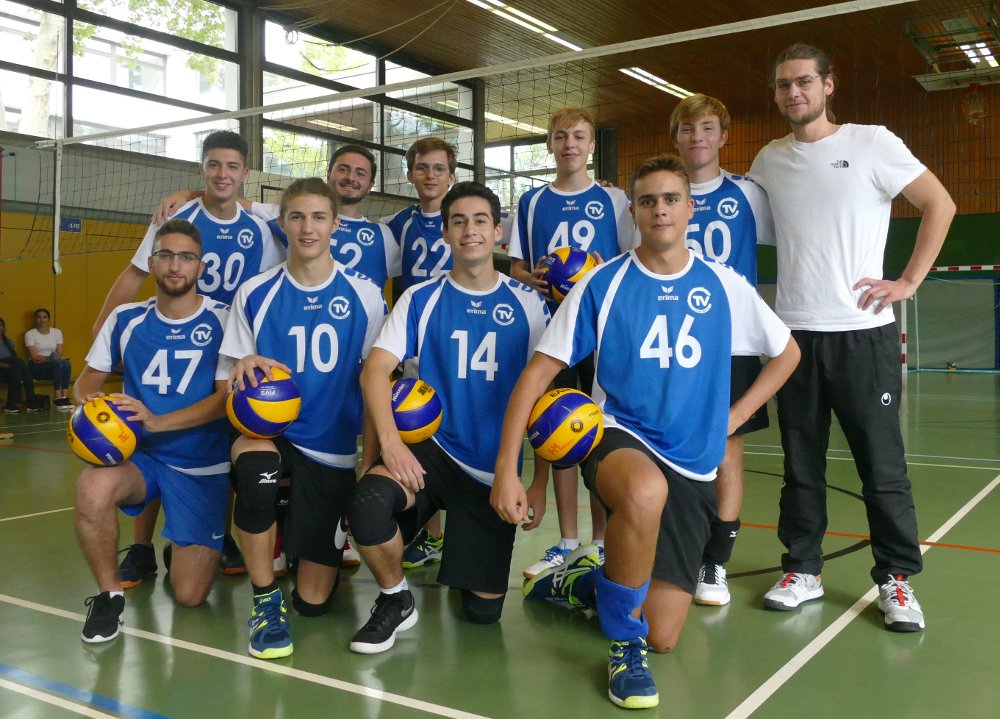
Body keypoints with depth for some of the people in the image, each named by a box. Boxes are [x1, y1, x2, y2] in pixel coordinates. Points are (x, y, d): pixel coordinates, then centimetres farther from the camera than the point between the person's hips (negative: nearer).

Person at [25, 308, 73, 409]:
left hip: (54, 366, 4)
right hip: (36, 367, -4)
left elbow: (59, 354, 4)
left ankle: (64, 396, -38)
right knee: (58, 363, -35)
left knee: (66, 363, -32)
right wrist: (50, 357, -23)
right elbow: (34, 357, -9)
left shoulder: (57, 332, 10)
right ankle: (58, 397, -39)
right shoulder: (30, 334, 0)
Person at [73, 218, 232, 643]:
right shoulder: (126, 320, 2)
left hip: (203, 468, -2)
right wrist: (89, 400, -15)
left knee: (190, 595, -4)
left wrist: (157, 421, -28)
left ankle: (180, 554, 34)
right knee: (92, 489, -35)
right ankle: (109, 593, -9)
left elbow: (227, 398, -14)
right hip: (140, 455, 2)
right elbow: (89, 379, 10)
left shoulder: (221, 321, -8)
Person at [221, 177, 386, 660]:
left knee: (314, 601, 0)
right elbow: (235, 380, 4)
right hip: (271, 434, 0)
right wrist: (244, 368, -20)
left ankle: (324, 545, 37)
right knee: (253, 460, -39)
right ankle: (265, 599, -17)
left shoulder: (364, 296, -1)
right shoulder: (256, 294, 0)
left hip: (333, 448, 0)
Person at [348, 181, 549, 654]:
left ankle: (466, 559, 37)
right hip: (433, 450, -1)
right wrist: (390, 441, -29)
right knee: (369, 504, -33)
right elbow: (375, 370, -11)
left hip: (497, 469, 1)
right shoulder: (420, 300, 0)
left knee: (483, 611, 1)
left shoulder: (527, 304, 3)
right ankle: (395, 599, -3)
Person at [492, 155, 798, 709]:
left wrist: (733, 417, 5)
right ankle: (624, 643, -15)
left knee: (664, 636, -2)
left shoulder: (723, 285, 2)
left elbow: (787, 352, 17)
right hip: (618, 437, -3)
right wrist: (506, 470, -16)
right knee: (646, 491, -42)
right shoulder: (603, 283, -4)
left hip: (691, 468, 3)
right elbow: (538, 372, -7)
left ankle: (585, 582, 30)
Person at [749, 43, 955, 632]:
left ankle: (896, 578, 13)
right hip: (794, 332, 4)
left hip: (864, 330, -3)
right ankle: (804, 570, 20)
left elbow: (940, 205, 1)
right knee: (801, 462, 9)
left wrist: (909, 282, -7)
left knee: (882, 462, 0)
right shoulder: (769, 160, 10)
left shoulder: (871, 143, -1)